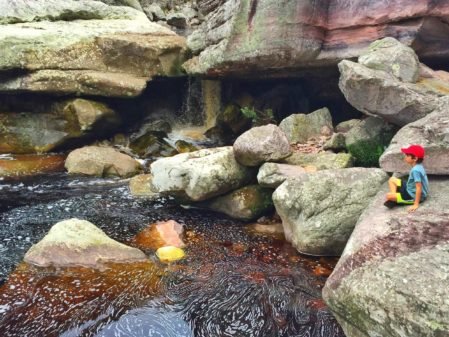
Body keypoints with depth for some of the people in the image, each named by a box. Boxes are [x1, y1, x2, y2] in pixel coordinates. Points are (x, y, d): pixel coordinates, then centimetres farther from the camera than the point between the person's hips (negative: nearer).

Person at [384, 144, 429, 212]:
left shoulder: (415, 170, -30)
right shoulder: (418, 166, 0)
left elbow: (419, 188, -31)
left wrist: (416, 204, -29)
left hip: (413, 196, -10)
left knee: (389, 196, -21)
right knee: (392, 180, 11)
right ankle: (394, 198, 3)